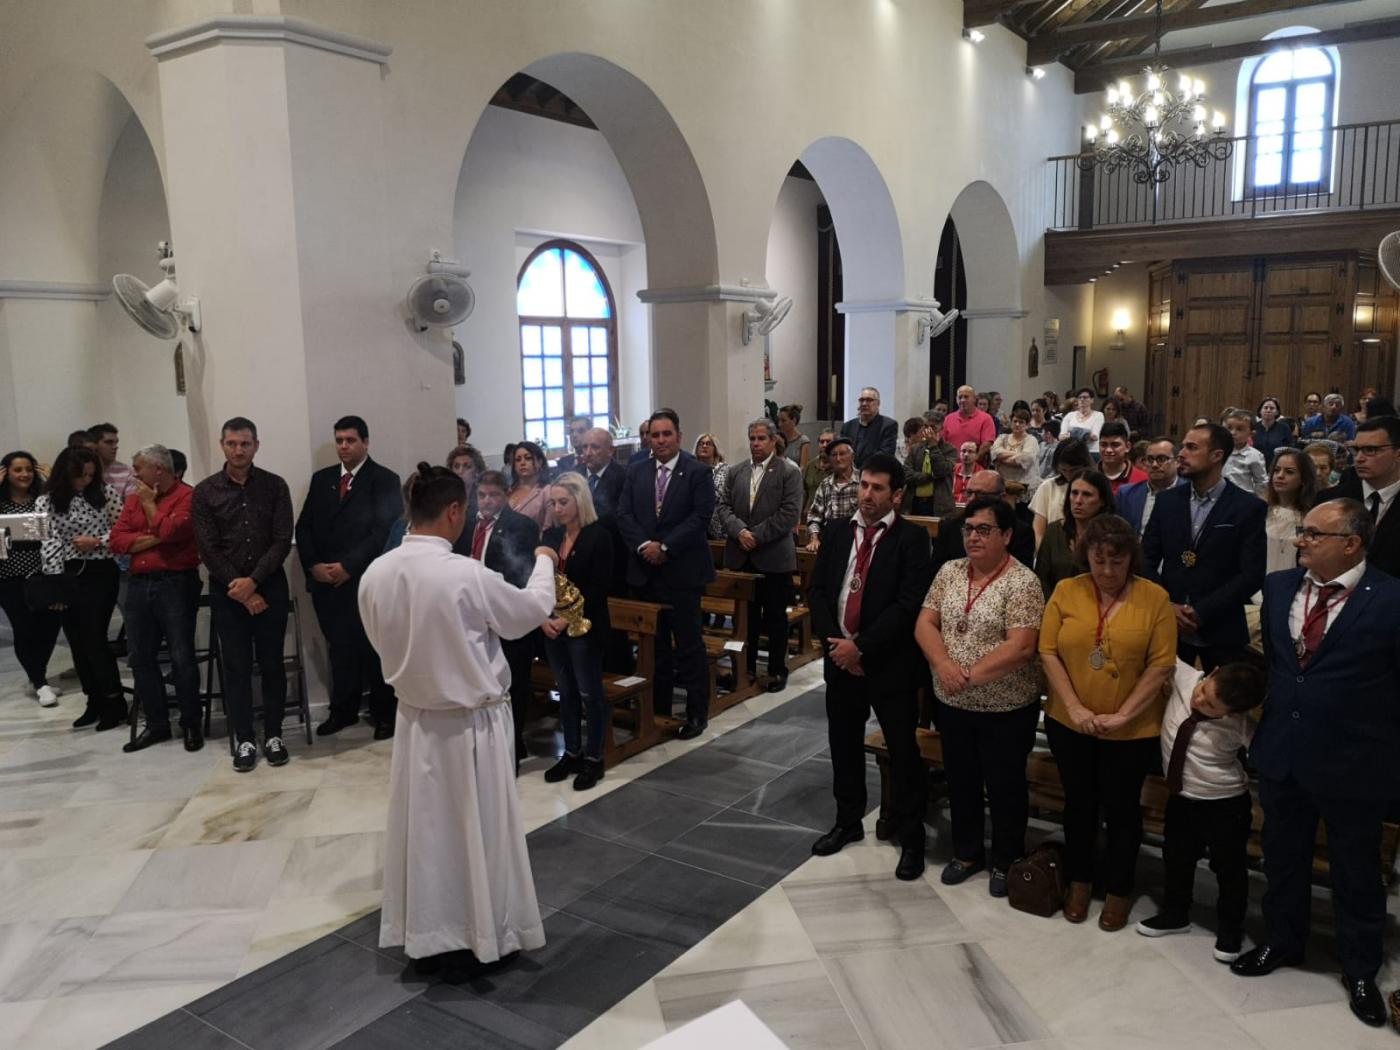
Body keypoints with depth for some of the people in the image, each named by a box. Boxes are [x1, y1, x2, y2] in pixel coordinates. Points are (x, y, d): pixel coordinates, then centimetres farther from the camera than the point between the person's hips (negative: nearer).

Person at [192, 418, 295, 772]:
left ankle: (273, 736, 17)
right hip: (227, 591, 0)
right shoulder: (205, 492, 0)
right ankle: (244, 740, 13)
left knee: (272, 664, 6)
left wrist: (253, 581, -14)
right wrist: (239, 589, -10)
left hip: (270, 586, 0)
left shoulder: (275, 486, 0)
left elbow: (282, 542, -4)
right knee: (236, 667, 4)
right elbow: (208, 550, -4)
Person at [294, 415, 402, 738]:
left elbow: (384, 530, -11)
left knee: (372, 648, 2)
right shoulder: (321, 479, 14)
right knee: (339, 648, 10)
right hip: (325, 580, 5)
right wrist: (313, 565, -3)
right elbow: (304, 527, 12)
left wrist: (348, 566, -14)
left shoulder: (385, 480, -2)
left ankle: (384, 713, 15)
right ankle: (343, 710, 22)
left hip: (366, 580, -4)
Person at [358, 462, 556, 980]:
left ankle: (427, 940, 30)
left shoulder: (375, 574, -8)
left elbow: (384, 644, 8)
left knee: (423, 829, 16)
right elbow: (532, 610, -7)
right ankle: (476, 942, 24)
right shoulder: (468, 575, -24)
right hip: (470, 724, -5)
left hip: (415, 719, 5)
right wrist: (543, 563, 11)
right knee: (474, 832, 10)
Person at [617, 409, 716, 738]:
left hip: (683, 571, -4)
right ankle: (658, 708, 22)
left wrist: (665, 547, -15)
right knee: (655, 643, 12)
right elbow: (624, 514, 5)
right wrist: (643, 545, -11)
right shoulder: (636, 471, 10)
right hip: (646, 570, 4)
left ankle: (697, 713, 11)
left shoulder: (698, 472, -4)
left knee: (688, 644, 1)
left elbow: (701, 515, -11)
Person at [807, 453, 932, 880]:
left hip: (889, 662, -5)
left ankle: (911, 837, 18)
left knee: (902, 751, 4)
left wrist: (861, 646, -17)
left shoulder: (911, 538, -9)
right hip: (840, 657, 5)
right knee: (844, 745, 16)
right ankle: (848, 821, 34)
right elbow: (817, 590, 6)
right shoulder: (838, 533, 7)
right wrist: (834, 641, -8)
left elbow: (908, 605, -16)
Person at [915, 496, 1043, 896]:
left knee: (1004, 786, 11)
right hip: (952, 703, 5)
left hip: (1006, 708, -5)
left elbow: (1021, 647, -22)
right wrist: (944, 664, -19)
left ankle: (1006, 861, 31)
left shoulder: (1022, 582, -15)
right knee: (960, 781, 18)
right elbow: (924, 623, -1)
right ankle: (966, 852, 38)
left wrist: (970, 675, -23)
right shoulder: (949, 571, 2)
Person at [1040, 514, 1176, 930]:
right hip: (1069, 725, 2)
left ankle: (1119, 890, 31)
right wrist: (1075, 708, -12)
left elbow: (1161, 664, -11)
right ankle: (1079, 881, 35)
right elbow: (1048, 652, -4)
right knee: (1079, 803, 16)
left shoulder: (1154, 598, -9)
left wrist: (1122, 715, -15)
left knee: (1121, 808, 12)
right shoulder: (1066, 591, -4)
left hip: (1132, 731, -2)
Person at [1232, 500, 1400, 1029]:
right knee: (1283, 858, 20)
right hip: (1280, 753, 5)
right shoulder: (1278, 587, 1)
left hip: (1353, 764, -4)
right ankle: (1282, 941, 42)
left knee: (1355, 871, 15)